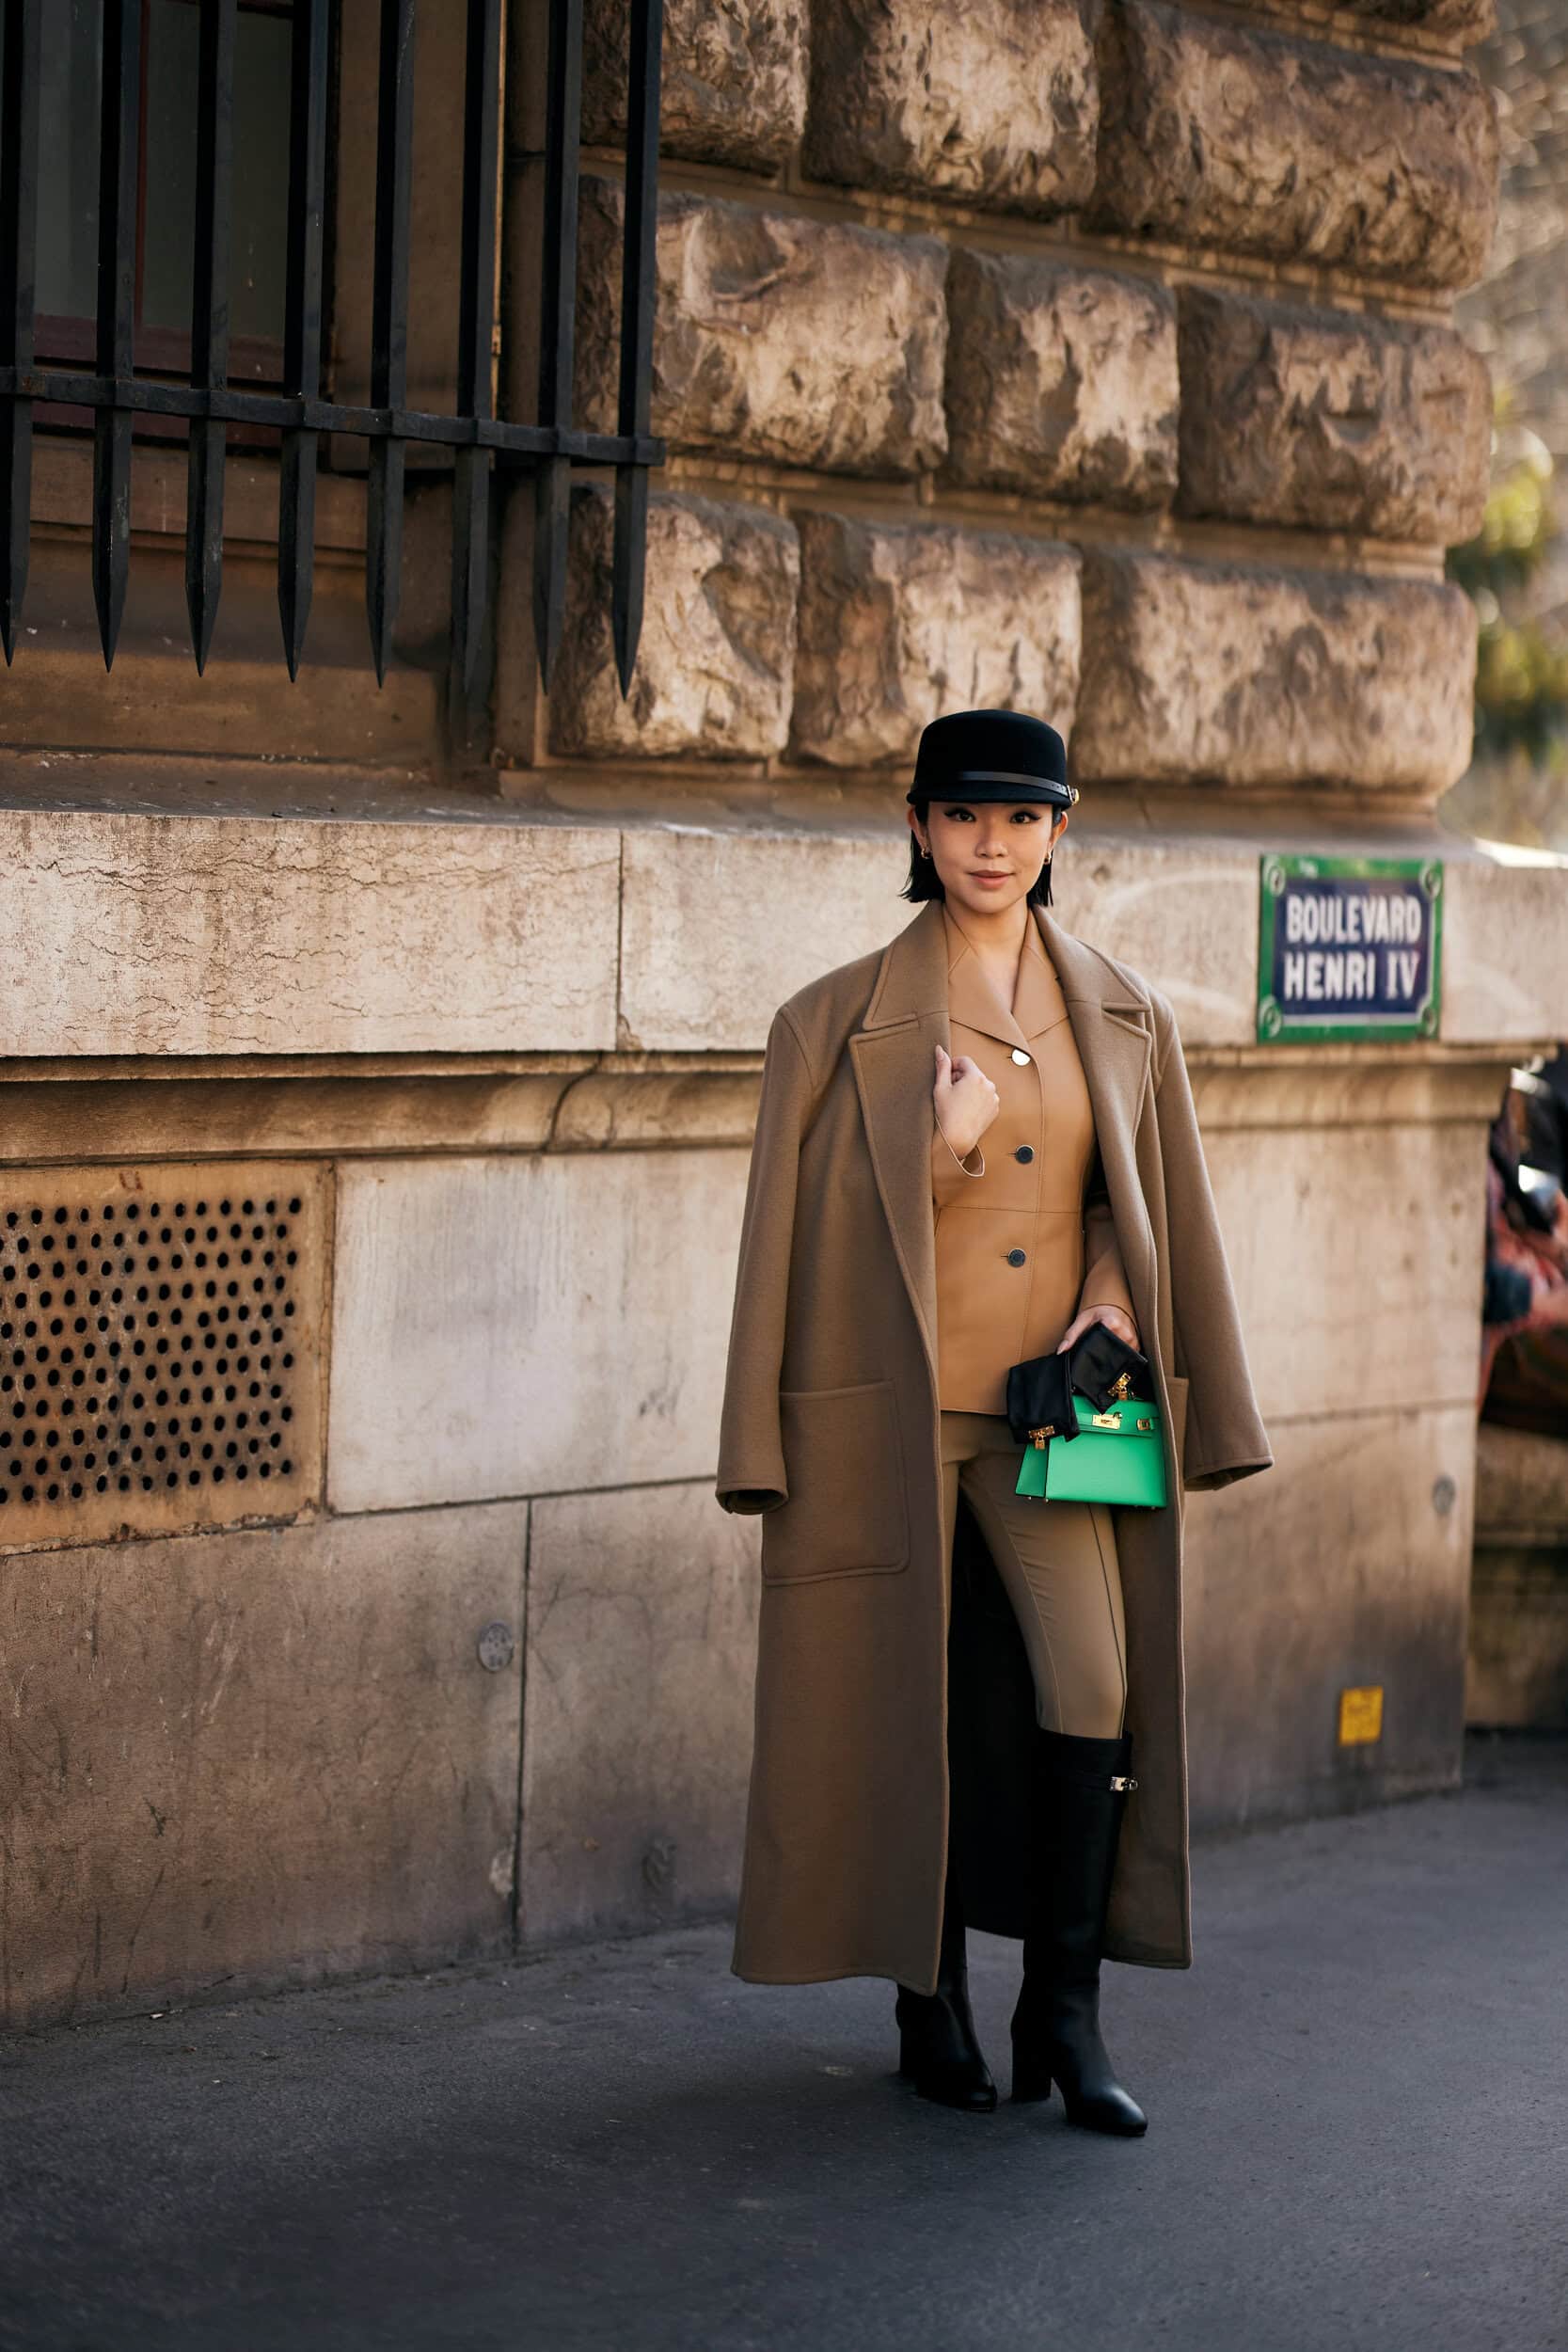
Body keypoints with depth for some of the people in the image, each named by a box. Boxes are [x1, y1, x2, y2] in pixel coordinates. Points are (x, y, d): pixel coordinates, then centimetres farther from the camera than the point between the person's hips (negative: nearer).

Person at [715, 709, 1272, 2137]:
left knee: (1094, 1680, -12)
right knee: (914, 1701, 3)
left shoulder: (1126, 1017, 9)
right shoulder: (841, 1023, 0)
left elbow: (1157, 1202, 16)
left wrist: (1111, 1293, 1)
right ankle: (931, 2004, 20)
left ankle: (1065, 2009, 0)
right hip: (895, 1407, -2)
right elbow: (805, 1228, 3)